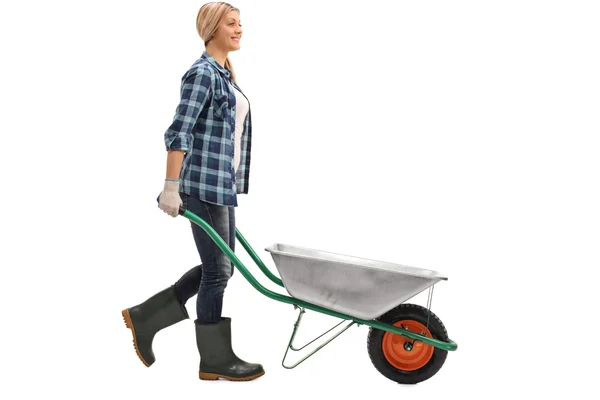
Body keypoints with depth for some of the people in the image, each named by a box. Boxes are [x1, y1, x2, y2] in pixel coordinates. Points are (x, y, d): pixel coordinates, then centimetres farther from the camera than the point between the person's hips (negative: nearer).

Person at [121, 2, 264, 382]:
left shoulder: (225, 74, 16)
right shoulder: (202, 73, -12)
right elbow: (179, 133, -18)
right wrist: (171, 187, -21)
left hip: (222, 185, 10)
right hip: (204, 185, -10)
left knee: (218, 267, 13)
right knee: (217, 271, -1)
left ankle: (146, 316, 21)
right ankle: (216, 359, 12)